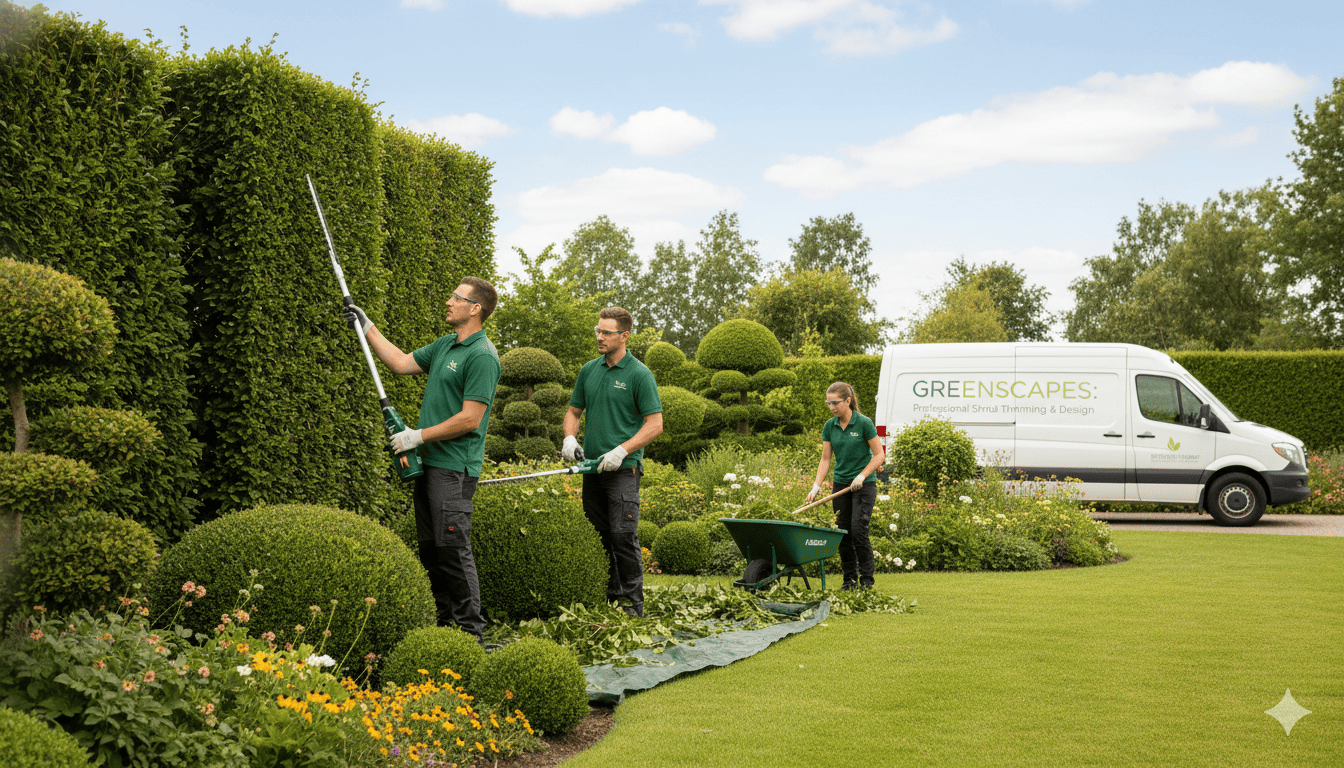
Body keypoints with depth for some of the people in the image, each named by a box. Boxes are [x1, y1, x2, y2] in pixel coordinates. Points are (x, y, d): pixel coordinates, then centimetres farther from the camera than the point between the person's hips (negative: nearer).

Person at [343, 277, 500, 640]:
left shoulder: (482, 355, -15)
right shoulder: (445, 345, 15)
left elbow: (470, 419, -19)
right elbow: (402, 363, 25)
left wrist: (419, 436, -14)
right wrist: (367, 328, 24)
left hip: (454, 468, -10)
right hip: (429, 461, 10)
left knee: (453, 548, -9)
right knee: (431, 548, 12)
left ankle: (471, 632, -4)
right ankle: (446, 625, 20)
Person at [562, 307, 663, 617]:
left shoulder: (639, 375, -6)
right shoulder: (589, 370, 12)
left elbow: (655, 424, -9)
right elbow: (574, 411, 20)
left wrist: (621, 451, -17)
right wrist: (570, 439, 0)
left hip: (623, 468, -6)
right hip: (593, 467, 6)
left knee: (623, 536, -10)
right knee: (598, 536, 9)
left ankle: (633, 603, -3)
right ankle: (610, 596, 17)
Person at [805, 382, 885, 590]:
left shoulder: (864, 423, -12)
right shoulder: (829, 426, 2)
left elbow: (879, 455, -8)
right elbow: (825, 459, 5)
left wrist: (862, 476, -17)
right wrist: (816, 485, -5)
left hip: (864, 485, -5)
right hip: (840, 484, 5)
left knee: (858, 530, -13)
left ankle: (867, 579, -2)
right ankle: (850, 578, 12)